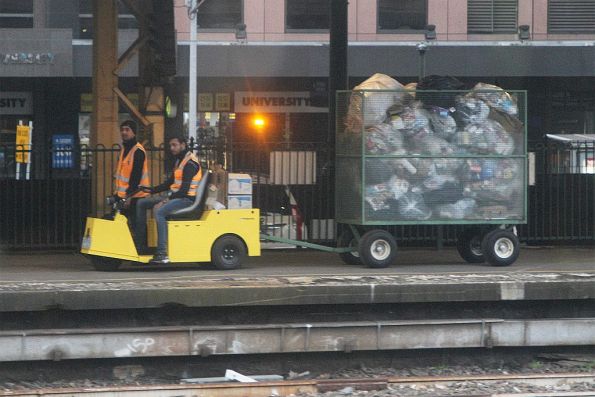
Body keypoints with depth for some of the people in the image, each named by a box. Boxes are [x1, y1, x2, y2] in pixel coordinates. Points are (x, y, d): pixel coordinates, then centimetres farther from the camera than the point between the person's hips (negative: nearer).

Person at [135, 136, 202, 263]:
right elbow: (169, 183, 23)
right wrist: (151, 190, 10)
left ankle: (162, 254, -40)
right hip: (175, 196, 11)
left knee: (159, 211, -35)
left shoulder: (190, 163, -12)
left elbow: (185, 188, -21)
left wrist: (169, 199, -24)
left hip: (186, 199, -11)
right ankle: (140, 245, 4)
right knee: (141, 203, 8)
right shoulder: (179, 161, 20)